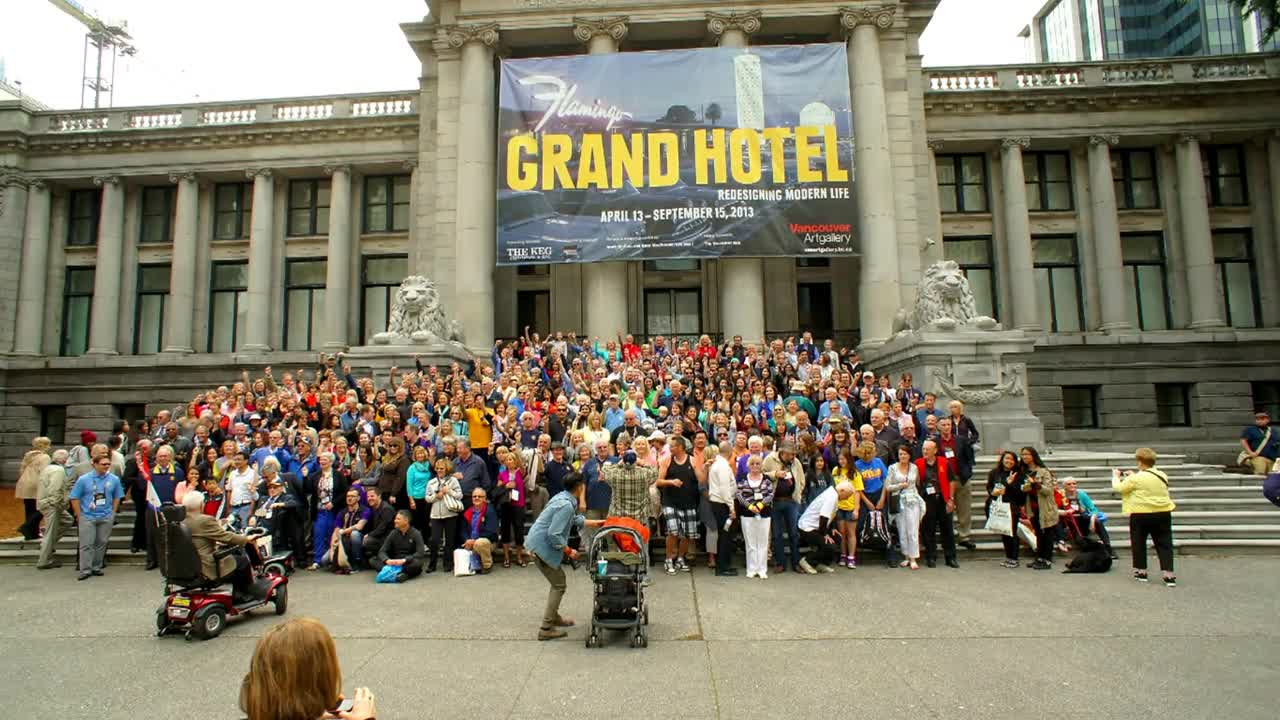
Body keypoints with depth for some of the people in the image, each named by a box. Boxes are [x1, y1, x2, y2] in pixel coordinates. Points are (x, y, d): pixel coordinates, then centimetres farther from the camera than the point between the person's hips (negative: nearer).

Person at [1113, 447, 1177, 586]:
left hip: (1141, 515, -5)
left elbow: (1118, 487, -5)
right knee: (1164, 544, 7)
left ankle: (1141, 572, 18)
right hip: (1163, 514, 5)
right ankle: (1169, 576, 0)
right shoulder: (1162, 475, 5)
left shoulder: (1136, 478, -15)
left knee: (1139, 544, 11)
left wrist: (1116, 476, 13)